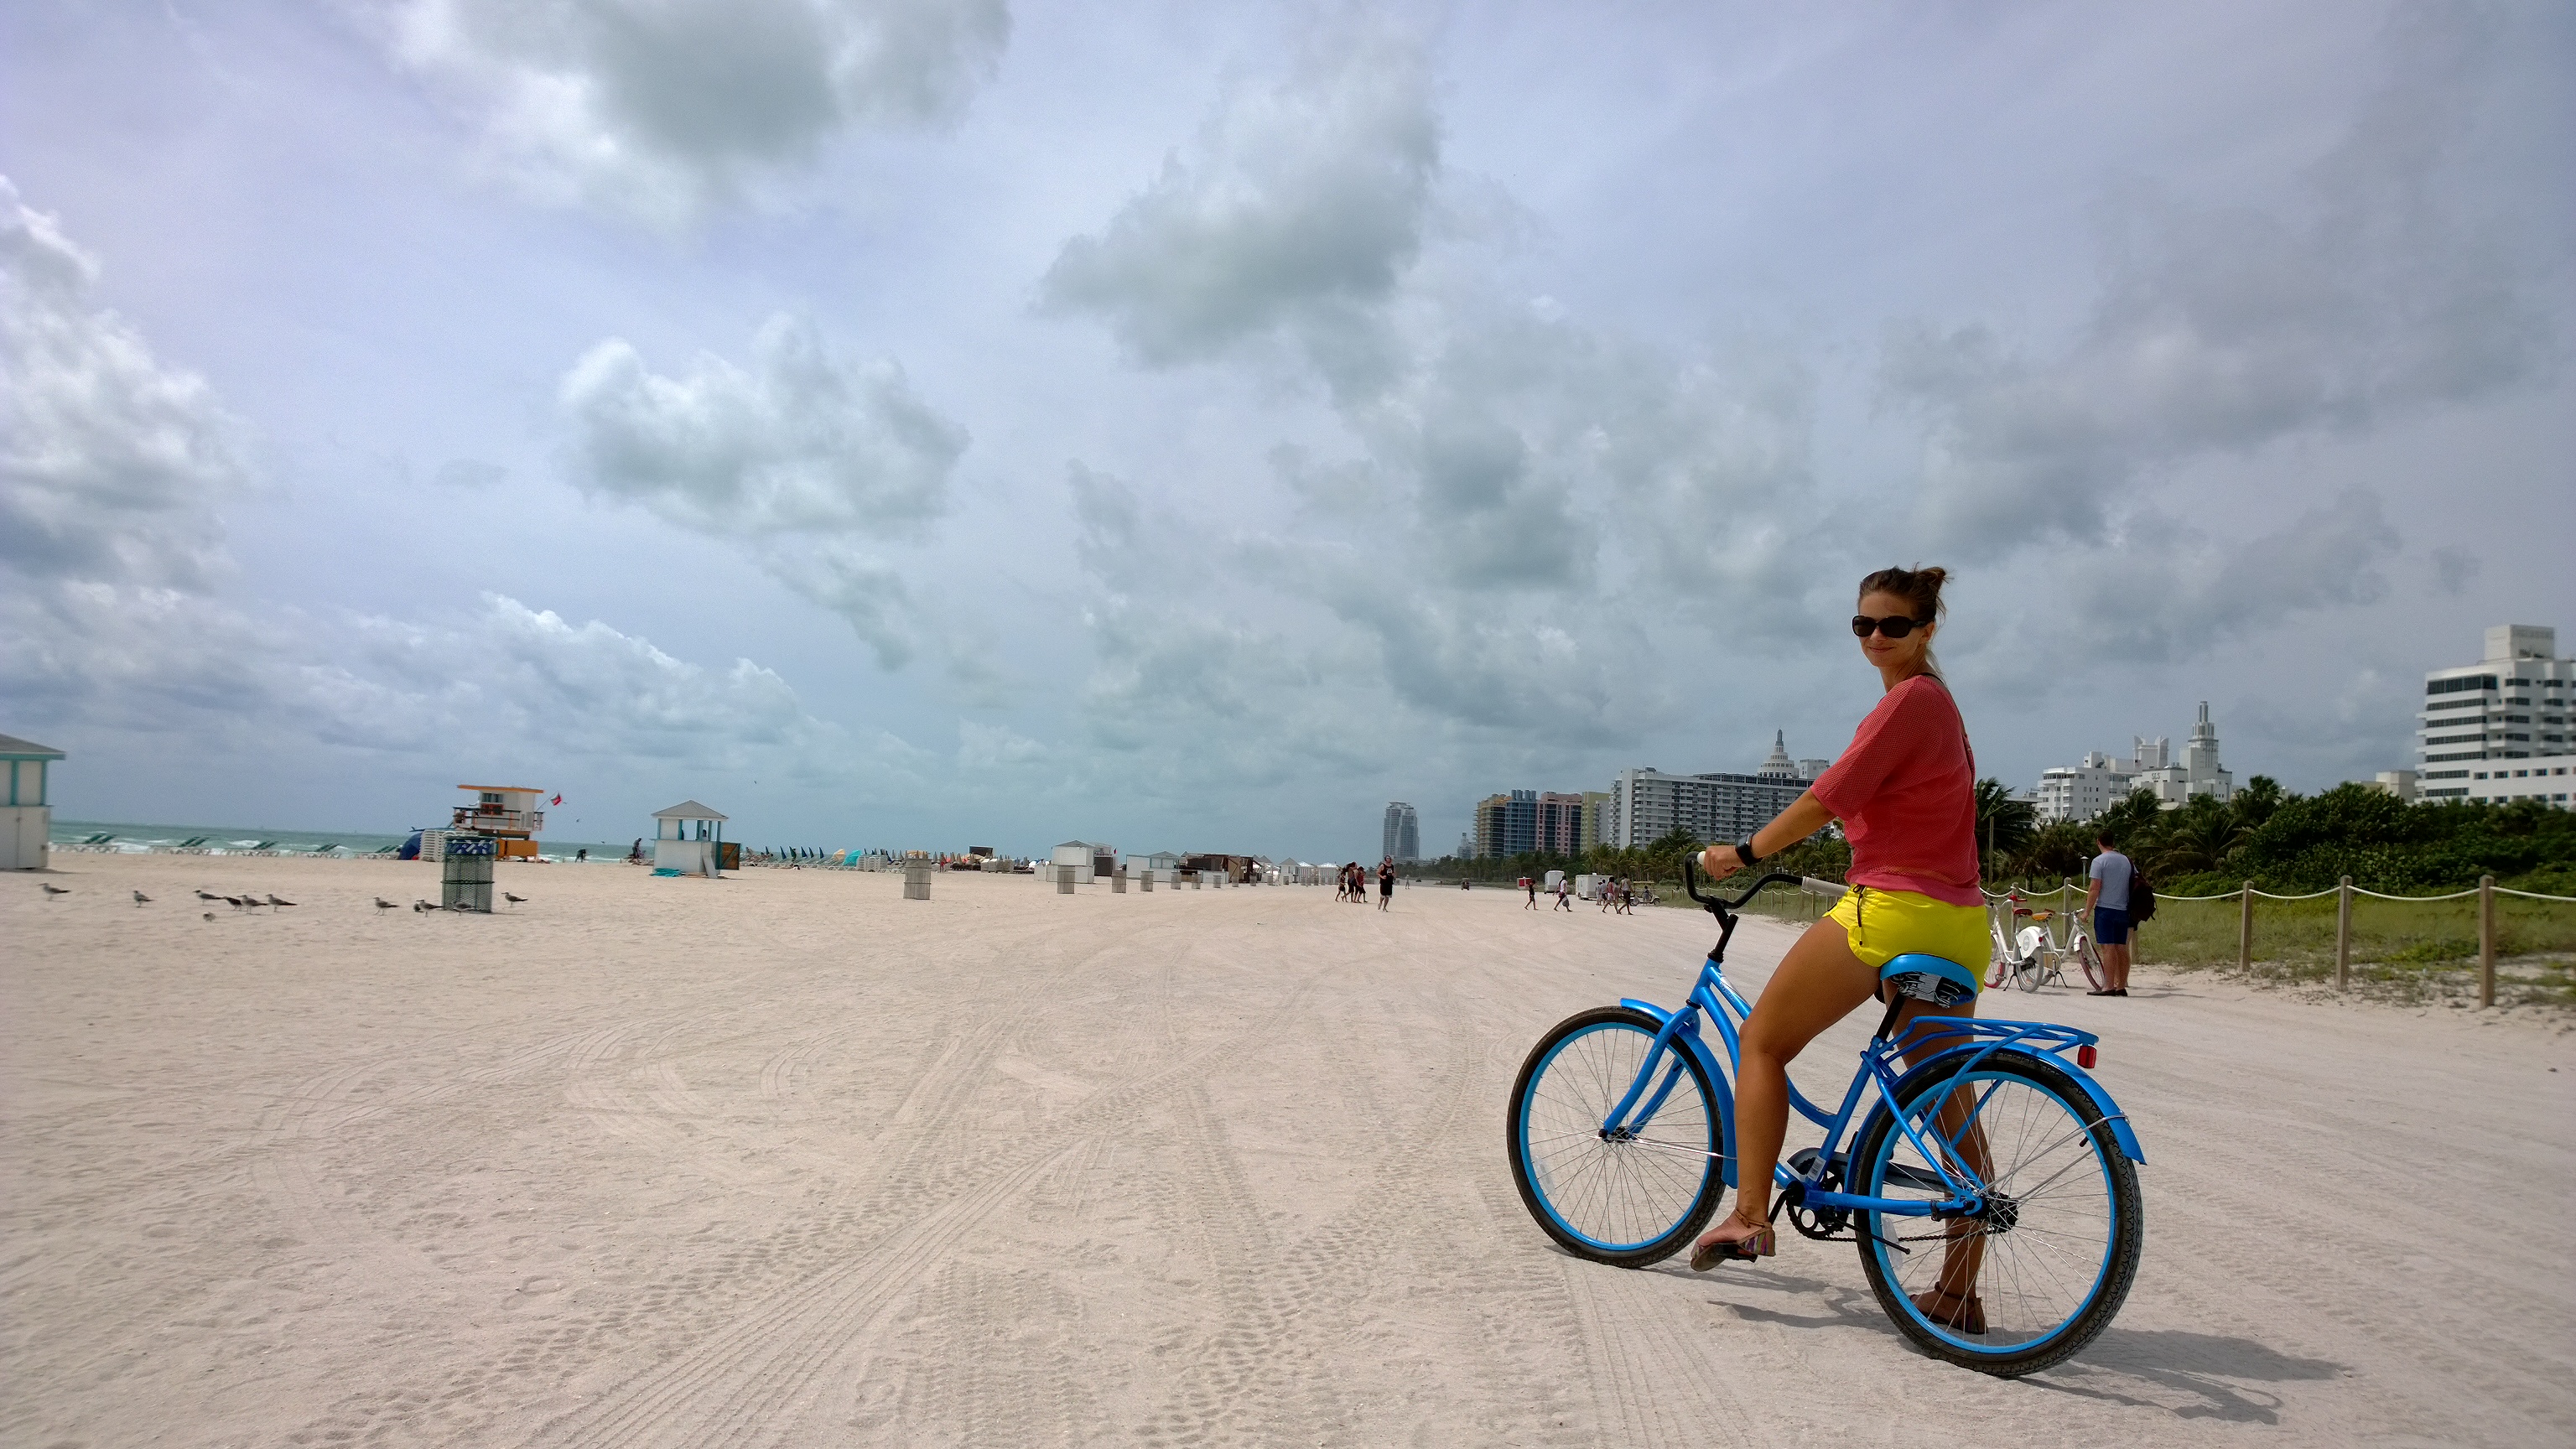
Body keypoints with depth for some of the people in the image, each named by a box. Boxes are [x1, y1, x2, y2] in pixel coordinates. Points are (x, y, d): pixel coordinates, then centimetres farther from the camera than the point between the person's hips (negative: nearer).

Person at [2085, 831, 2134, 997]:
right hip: (2123, 910, 6)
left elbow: (2094, 888, -14)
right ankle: (2121, 986, 11)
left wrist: (2087, 911, -8)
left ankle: (2108, 987, -12)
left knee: (2108, 948, -8)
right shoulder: (2126, 860, 11)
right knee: (2121, 949, 9)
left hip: (2105, 909, -6)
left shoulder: (2099, 861, -9)